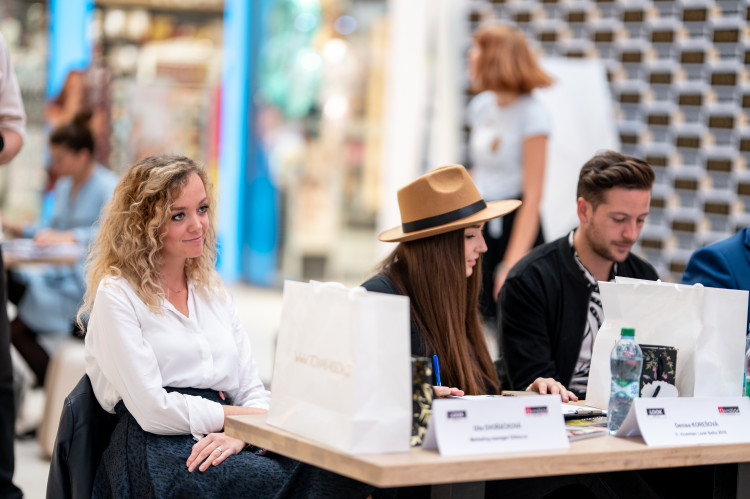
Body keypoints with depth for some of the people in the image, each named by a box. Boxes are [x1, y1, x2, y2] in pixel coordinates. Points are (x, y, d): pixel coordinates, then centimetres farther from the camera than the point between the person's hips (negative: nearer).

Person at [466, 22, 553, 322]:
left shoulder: (531, 114, -13)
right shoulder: (481, 106, 9)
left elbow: (532, 197, -16)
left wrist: (512, 263, -21)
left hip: (516, 229, -7)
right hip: (479, 224, 7)